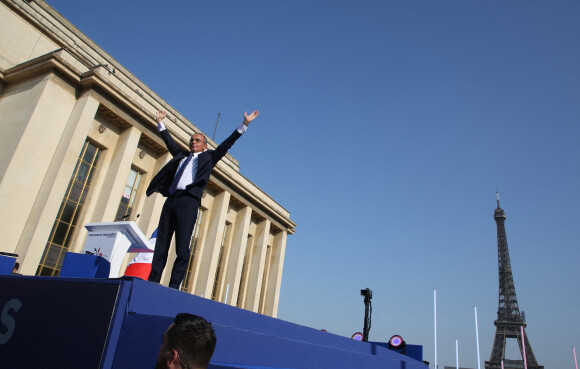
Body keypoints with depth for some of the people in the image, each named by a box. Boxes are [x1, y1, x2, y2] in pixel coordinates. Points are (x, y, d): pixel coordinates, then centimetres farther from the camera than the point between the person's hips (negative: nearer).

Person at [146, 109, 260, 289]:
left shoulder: (208, 157, 17)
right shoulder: (182, 156, 29)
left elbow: (227, 144, 13)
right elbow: (170, 142, 41)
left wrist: (244, 124, 10)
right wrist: (160, 122, 48)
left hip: (188, 201, -5)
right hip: (171, 200, 5)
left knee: (182, 247, -12)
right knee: (161, 244, 0)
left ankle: (173, 287, -14)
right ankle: (153, 282, 1)